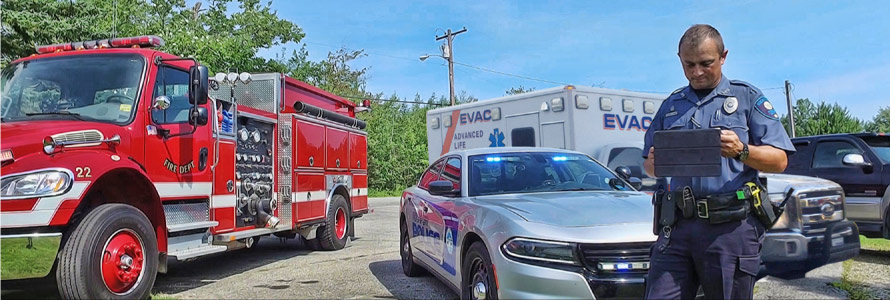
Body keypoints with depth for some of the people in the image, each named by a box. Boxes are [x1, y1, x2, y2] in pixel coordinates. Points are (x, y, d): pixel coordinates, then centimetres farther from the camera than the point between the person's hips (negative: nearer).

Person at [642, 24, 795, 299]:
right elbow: (650, 168, 19)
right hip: (678, 225, 3)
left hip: (732, 228, -2)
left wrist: (742, 151, -18)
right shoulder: (671, 105, 16)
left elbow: (779, 161, 1)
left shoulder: (747, 98, 7)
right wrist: (654, 162, -5)